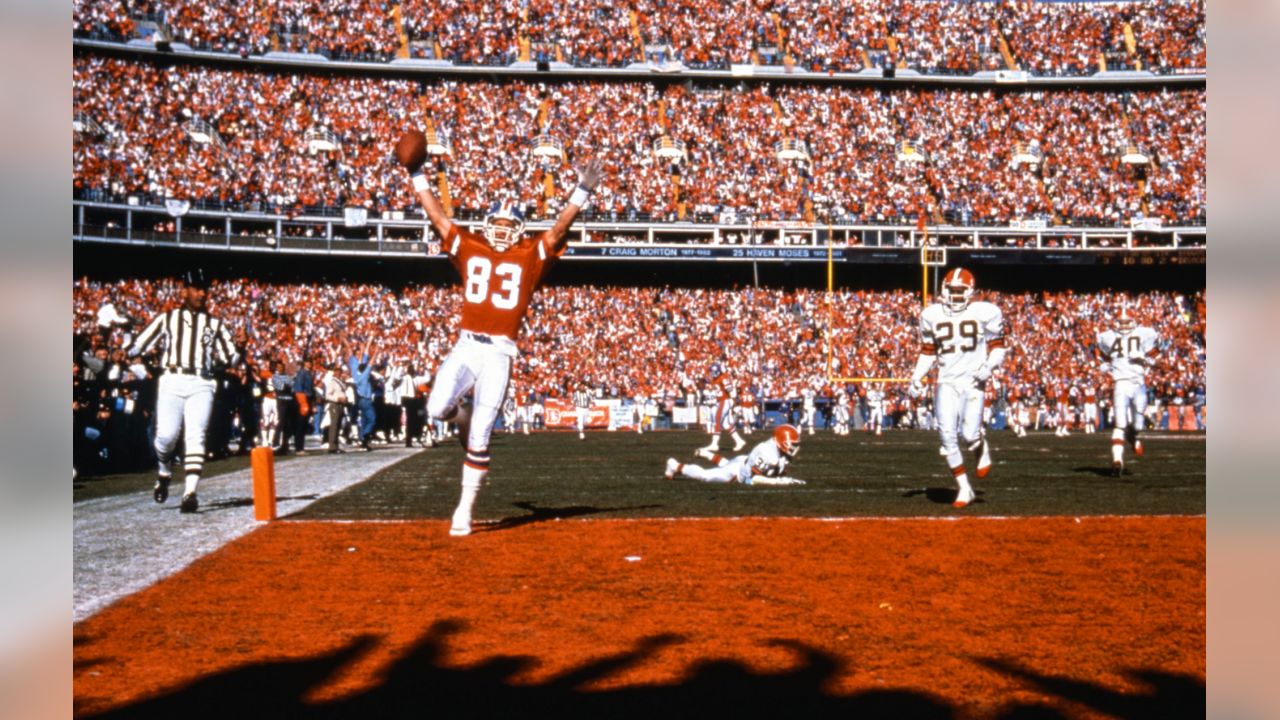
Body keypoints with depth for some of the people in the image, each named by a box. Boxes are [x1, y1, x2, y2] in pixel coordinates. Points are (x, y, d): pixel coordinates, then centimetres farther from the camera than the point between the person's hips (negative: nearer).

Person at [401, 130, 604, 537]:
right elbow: (439, 217, 14)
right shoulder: (469, 248, 11)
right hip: (465, 347, 2)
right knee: (437, 409, -21)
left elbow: (559, 229, -1)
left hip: (500, 353, -2)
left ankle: (464, 510, 6)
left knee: (479, 438, -4)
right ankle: (462, 413, 18)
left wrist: (583, 191, -10)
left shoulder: (530, 256, 6)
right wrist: (417, 178, 13)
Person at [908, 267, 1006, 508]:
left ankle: (982, 446, 26)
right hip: (946, 382, 3)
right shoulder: (932, 315, 9)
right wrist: (916, 378, 6)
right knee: (948, 436, -6)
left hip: (973, 380, -3)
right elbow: (928, 352, 17)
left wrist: (989, 366, -12)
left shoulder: (985, 312, 0)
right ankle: (964, 488, 8)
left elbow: (997, 346, 7)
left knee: (969, 434, -13)